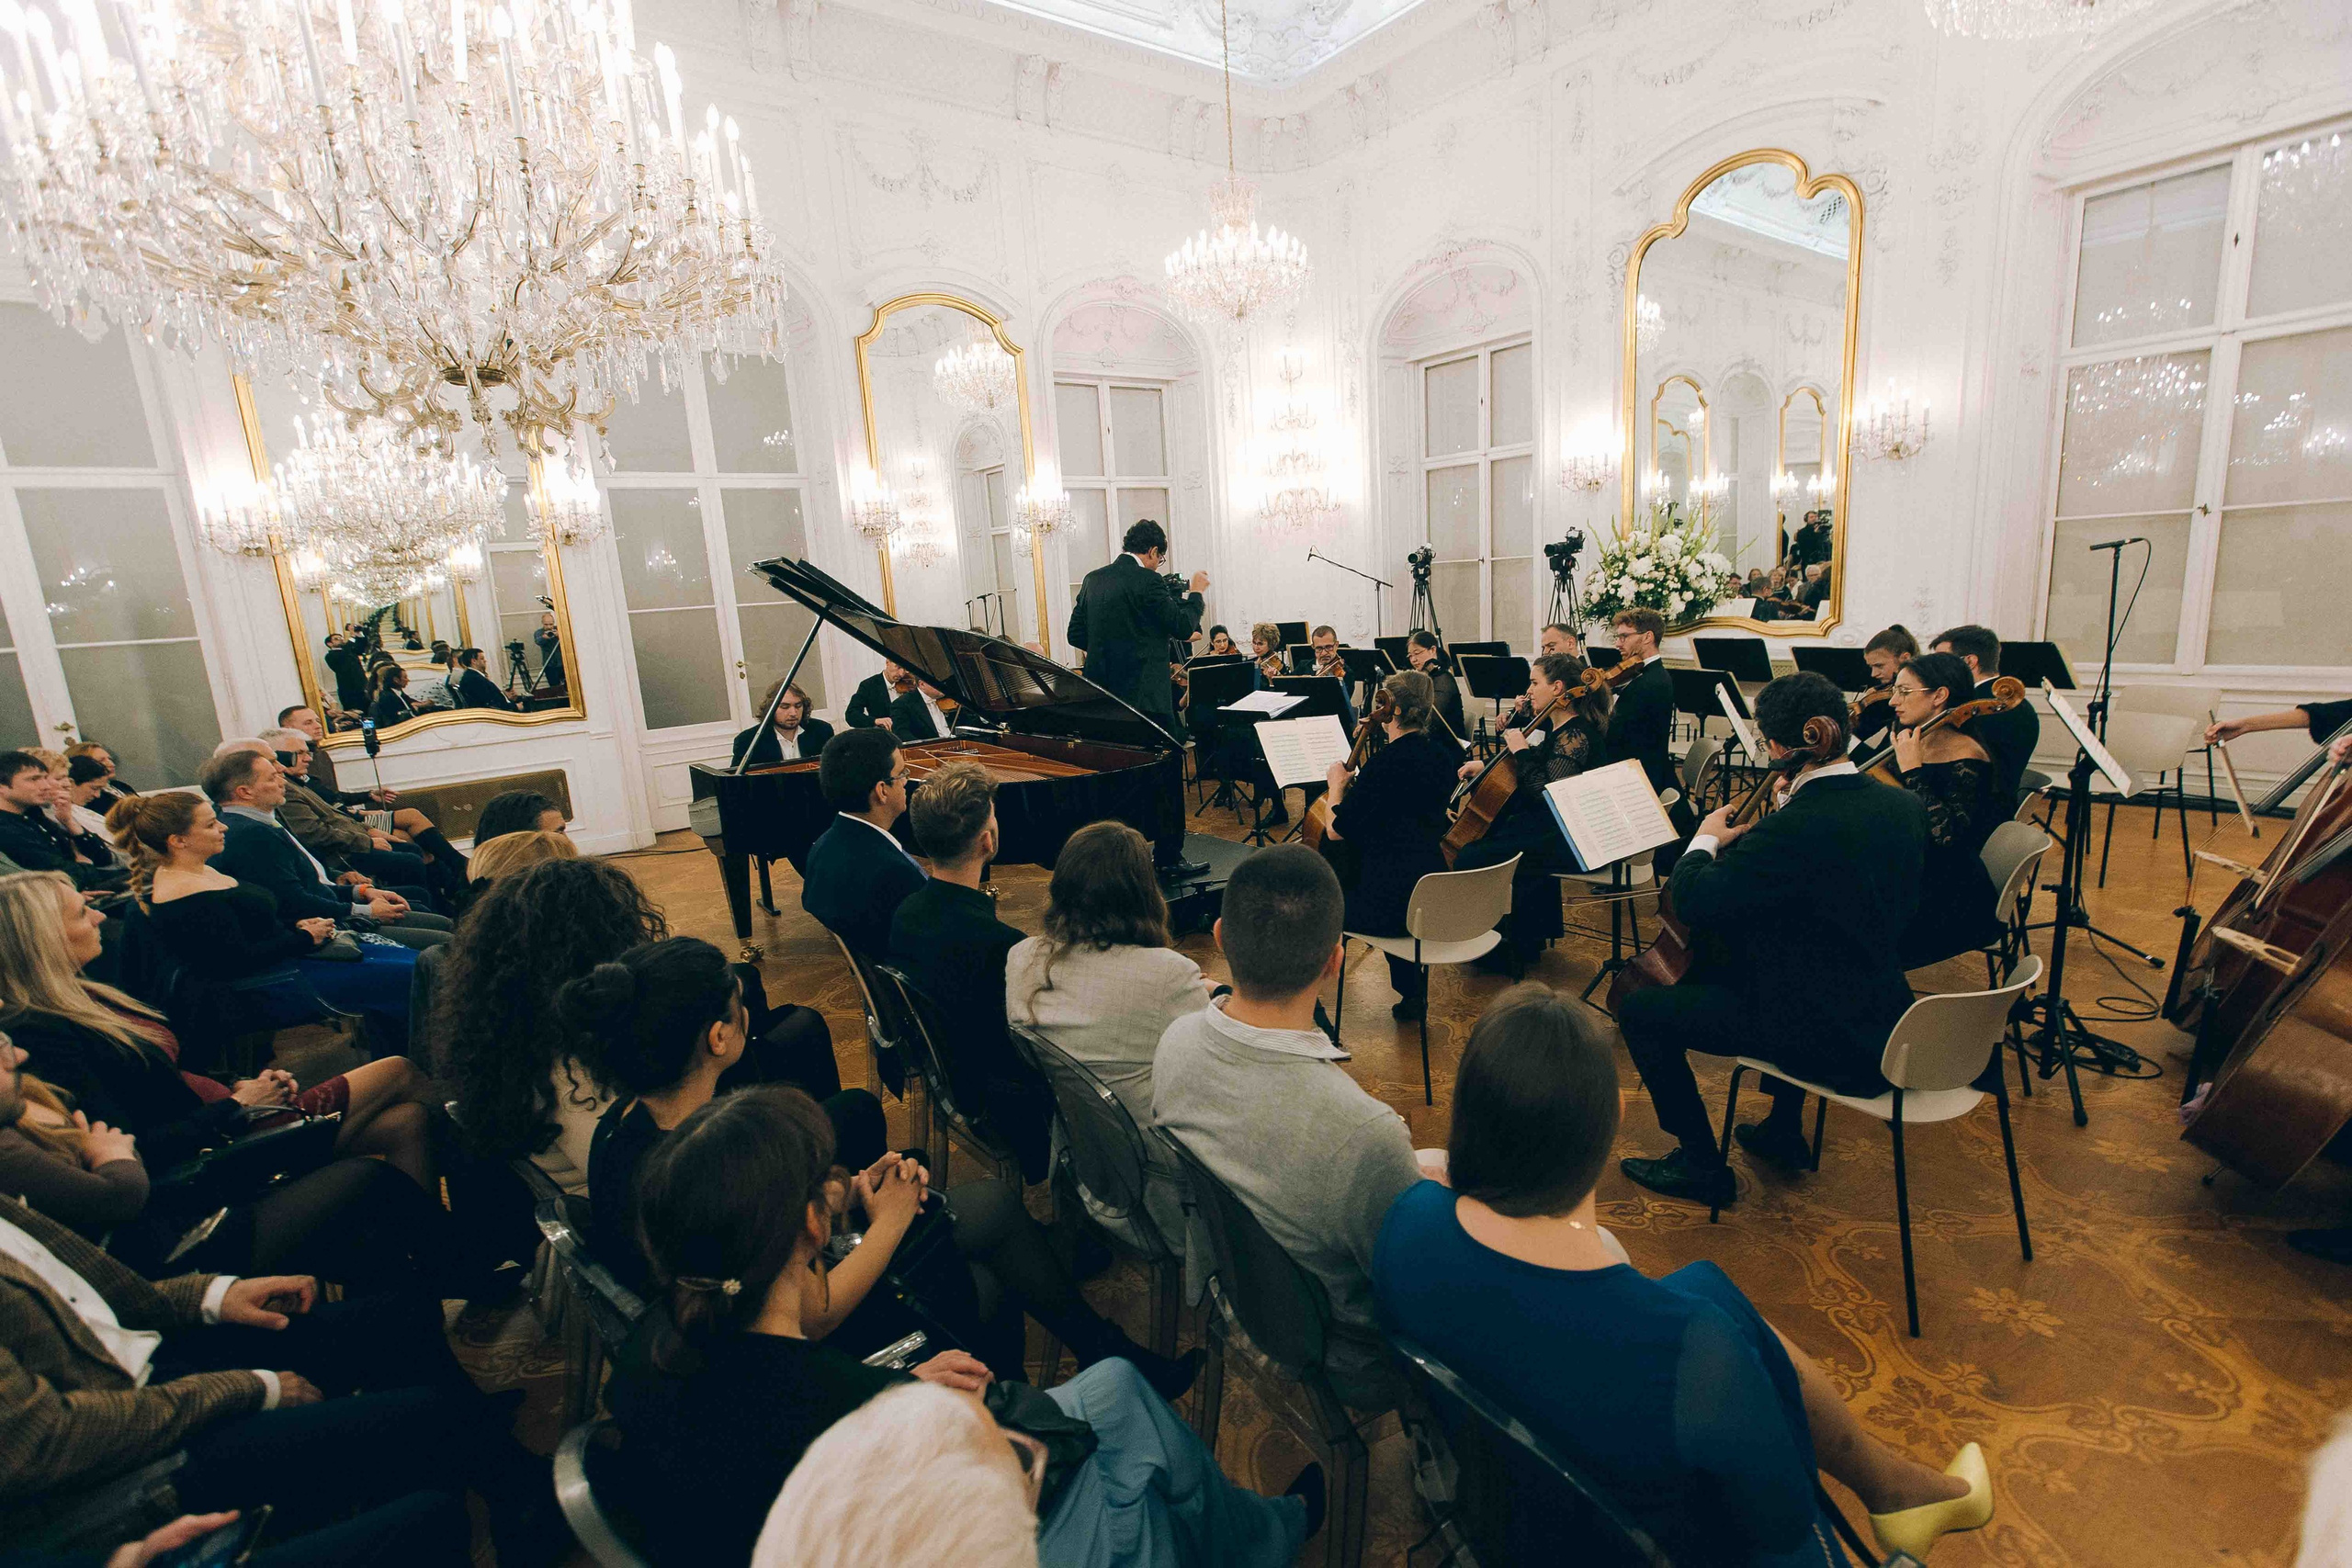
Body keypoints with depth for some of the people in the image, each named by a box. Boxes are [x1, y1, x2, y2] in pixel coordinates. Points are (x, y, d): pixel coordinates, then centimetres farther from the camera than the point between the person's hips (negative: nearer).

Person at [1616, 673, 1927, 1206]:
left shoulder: (1794, 828, -29)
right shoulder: (1904, 806, -3)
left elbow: (1693, 903, -25)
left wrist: (1705, 841, -4)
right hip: (1884, 1018, 9)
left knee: (1640, 1009, -1)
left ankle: (1702, 1164, 12)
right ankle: (1783, 1132, 43)